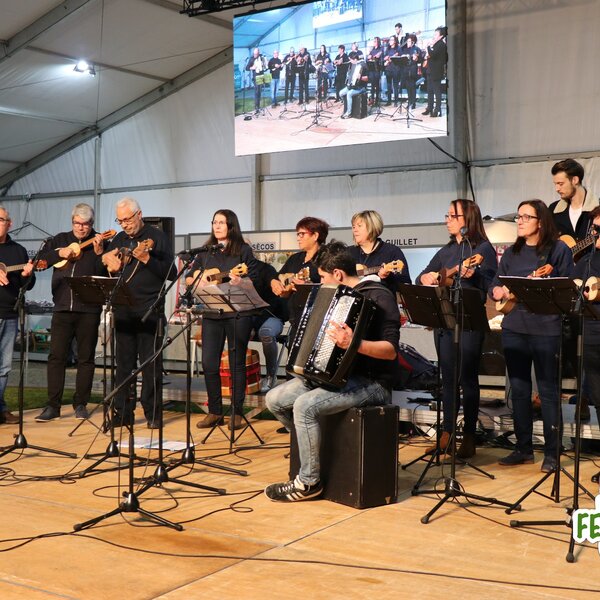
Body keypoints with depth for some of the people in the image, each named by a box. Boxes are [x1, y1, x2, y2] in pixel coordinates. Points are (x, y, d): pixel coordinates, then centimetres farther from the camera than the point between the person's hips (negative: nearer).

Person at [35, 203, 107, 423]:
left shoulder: (99, 242, 3)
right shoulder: (60, 239, 14)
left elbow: (105, 273, -8)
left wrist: (98, 252, -21)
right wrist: (60, 253, -5)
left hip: (89, 309, -2)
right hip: (63, 307, 2)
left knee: (86, 357, 4)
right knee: (56, 355, -1)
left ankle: (81, 403, 14)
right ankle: (53, 405, 3)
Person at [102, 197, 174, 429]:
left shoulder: (157, 237, -2)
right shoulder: (118, 240, 15)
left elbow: (170, 272, -10)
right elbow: (106, 268, 21)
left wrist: (146, 258, -22)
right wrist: (108, 263, -1)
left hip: (150, 311, -5)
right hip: (123, 310, 6)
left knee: (151, 363, -3)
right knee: (124, 362, 8)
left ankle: (153, 414, 5)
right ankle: (123, 412, 15)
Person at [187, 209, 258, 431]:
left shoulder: (243, 250, 1)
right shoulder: (206, 251, 14)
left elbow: (253, 281, -3)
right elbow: (189, 276, 16)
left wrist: (239, 282, -24)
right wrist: (197, 282, -6)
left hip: (238, 312, -4)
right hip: (211, 312, 4)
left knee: (237, 363, 1)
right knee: (209, 363, 2)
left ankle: (237, 413, 10)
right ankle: (215, 411, 15)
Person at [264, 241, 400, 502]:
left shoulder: (379, 297, -13)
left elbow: (391, 350, -23)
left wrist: (354, 344, -38)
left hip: (370, 383, -9)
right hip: (337, 374, 9)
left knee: (305, 405, -30)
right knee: (275, 399, -3)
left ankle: (308, 483, -14)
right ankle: (311, 444, 19)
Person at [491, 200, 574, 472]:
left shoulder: (558, 250, 0)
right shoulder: (511, 253, 14)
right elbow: (495, 289, 15)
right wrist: (502, 292, -7)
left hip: (546, 329, -5)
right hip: (513, 328, 5)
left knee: (548, 390, 0)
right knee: (518, 389, 9)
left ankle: (551, 453, 9)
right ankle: (523, 448, 20)